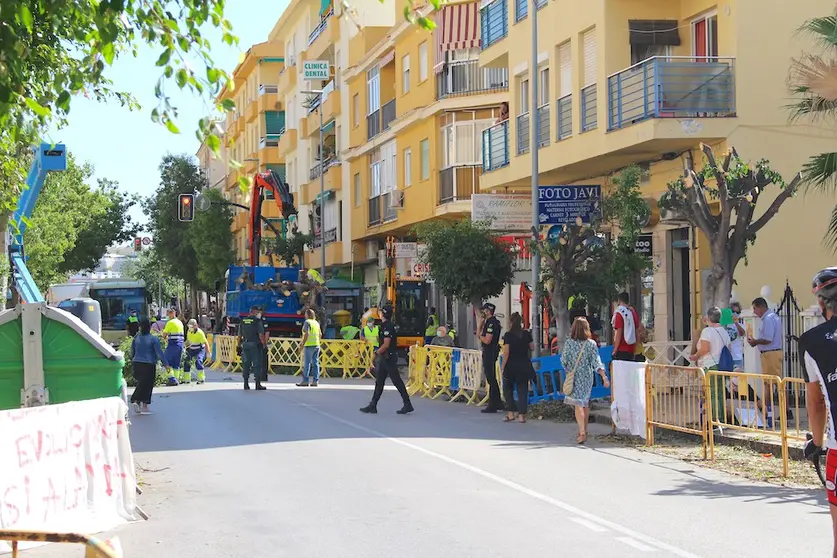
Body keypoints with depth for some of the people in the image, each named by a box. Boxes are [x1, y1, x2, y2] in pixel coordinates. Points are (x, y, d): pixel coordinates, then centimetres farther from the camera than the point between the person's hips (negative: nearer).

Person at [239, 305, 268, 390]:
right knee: (257, 364, -2)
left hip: (245, 344, 6)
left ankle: (246, 383, 11)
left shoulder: (243, 321, 10)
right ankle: (258, 384, -3)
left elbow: (239, 335, 13)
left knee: (246, 363, 10)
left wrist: (239, 343, 20)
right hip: (255, 345, -5)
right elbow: (261, 335, -13)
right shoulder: (257, 321, -8)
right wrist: (264, 344, -5)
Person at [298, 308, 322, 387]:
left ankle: (305, 381, -5)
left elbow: (307, 334, -17)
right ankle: (315, 381, 4)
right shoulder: (317, 323, 15)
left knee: (306, 363, -5)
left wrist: (303, 344, -14)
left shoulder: (307, 322, -8)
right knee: (315, 363, 6)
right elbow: (320, 334, 17)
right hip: (317, 345, 7)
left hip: (309, 345, -7)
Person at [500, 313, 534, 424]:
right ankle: (521, 415, 1)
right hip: (524, 366, 3)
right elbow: (532, 348, 11)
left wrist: (503, 367, -7)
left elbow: (506, 352, -12)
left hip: (511, 365, -3)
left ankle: (511, 413, 5)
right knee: (522, 390, 6)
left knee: (508, 389, 12)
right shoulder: (526, 334, 1)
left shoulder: (508, 335, -10)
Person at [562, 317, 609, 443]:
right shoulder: (591, 344, -7)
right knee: (585, 404, 17)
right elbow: (596, 362, -12)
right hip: (587, 377, 2)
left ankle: (582, 432, -16)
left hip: (574, 377, -2)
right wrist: (604, 377, -13)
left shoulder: (569, 343, -10)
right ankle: (584, 431, 27)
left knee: (578, 404, -2)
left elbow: (564, 361, -3)